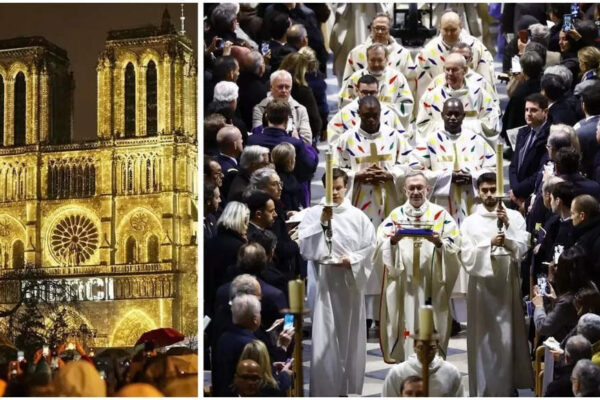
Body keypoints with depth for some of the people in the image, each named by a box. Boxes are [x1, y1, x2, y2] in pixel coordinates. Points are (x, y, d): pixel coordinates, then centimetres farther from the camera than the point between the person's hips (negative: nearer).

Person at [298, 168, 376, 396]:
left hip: (351, 281, 2)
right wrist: (321, 223, -17)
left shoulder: (358, 216, 4)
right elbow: (303, 245, -9)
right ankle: (325, 389, -1)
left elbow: (370, 248, 3)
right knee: (325, 336, -6)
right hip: (324, 281, -2)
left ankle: (349, 388, 20)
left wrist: (351, 260, -12)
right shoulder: (313, 213, 0)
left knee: (351, 335, 9)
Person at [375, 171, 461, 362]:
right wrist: (392, 241, -19)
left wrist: (439, 243, -21)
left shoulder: (441, 215, 6)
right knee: (404, 327, 0)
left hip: (432, 287, 0)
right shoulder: (395, 215, 8)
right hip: (402, 287, 1)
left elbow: (455, 248, -3)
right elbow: (379, 249, 0)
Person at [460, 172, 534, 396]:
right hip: (481, 285, 0)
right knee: (483, 339, 0)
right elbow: (466, 257, -4)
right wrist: (489, 244, -17)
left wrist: (507, 226, -16)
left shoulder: (514, 217, 3)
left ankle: (506, 388, 7)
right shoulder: (470, 222, 3)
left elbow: (521, 250, -5)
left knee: (507, 338, 0)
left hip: (507, 284, 0)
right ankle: (483, 390, 6)